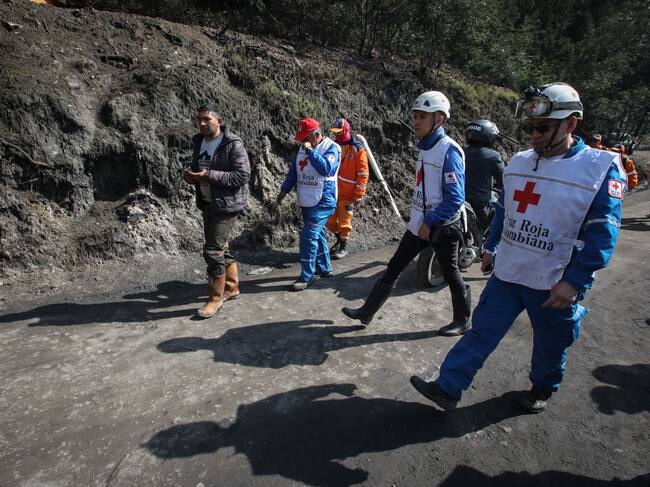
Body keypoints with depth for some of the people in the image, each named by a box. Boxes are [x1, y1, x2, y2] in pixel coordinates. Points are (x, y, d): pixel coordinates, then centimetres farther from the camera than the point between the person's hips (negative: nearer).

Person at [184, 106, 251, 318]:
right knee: (221, 247, 16)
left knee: (212, 250, -9)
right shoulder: (198, 142, 10)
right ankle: (231, 287, 33)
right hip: (207, 203, 8)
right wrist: (191, 176, -1)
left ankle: (215, 297, 7)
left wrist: (209, 175, -24)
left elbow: (243, 175, -20)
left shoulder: (233, 145, -14)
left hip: (226, 204, -8)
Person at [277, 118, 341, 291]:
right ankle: (324, 268, 30)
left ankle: (306, 277, -2)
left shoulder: (332, 148, -11)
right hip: (306, 201, 8)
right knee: (317, 234, 16)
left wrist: (310, 150, -25)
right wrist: (284, 190, 17)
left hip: (322, 201, -8)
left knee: (308, 236, -11)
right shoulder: (303, 148, 10)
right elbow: (294, 170, 18)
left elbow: (326, 168, -29)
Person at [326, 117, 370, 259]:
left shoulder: (358, 149, -10)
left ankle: (343, 248, 20)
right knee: (330, 221, 12)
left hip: (347, 194, -6)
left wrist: (358, 196, -13)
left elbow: (363, 175, -11)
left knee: (344, 222, 2)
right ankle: (339, 240, 35)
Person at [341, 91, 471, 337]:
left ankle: (463, 321, 31)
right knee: (394, 267, 9)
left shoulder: (449, 151, -17)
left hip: (441, 227, -8)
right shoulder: (425, 147, 8)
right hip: (419, 223, 8)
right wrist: (421, 221, 15)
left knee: (451, 274, 9)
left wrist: (430, 223, -18)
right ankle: (367, 311, 18)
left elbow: (455, 198, -21)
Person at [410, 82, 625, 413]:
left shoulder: (600, 169, -13)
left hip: (555, 285, -3)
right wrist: (491, 247, 18)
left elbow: (602, 234, -15)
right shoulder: (519, 162, 3)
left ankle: (543, 388, 45)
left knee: (550, 345, 18)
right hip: (506, 274, 4)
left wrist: (575, 282, -20)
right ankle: (447, 388, 13)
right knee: (481, 332, 6)